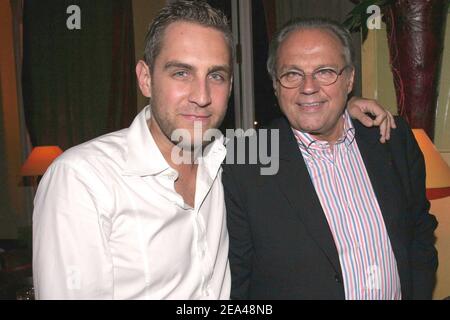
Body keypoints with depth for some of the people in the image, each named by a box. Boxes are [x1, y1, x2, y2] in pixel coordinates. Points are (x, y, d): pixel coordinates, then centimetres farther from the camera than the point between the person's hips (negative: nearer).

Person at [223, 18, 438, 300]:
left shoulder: (397, 140, -8)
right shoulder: (243, 167, -21)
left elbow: (421, 232, 1)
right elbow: (235, 279, -15)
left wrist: (419, 293, -8)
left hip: (400, 292, 4)